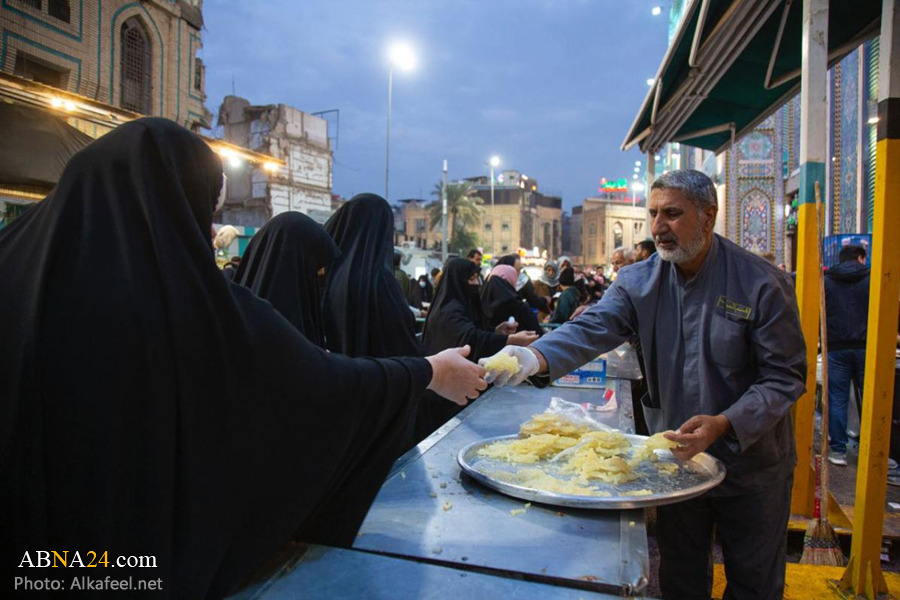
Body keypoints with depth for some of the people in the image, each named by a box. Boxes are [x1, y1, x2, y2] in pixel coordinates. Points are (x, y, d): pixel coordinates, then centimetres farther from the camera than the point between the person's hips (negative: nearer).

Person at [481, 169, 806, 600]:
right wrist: (535, 357, -41)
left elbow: (786, 376, -14)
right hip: (676, 456, 2)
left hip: (751, 464, -2)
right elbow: (592, 329, -22)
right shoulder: (639, 281, -8)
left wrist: (724, 424, -29)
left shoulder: (761, 283, -16)